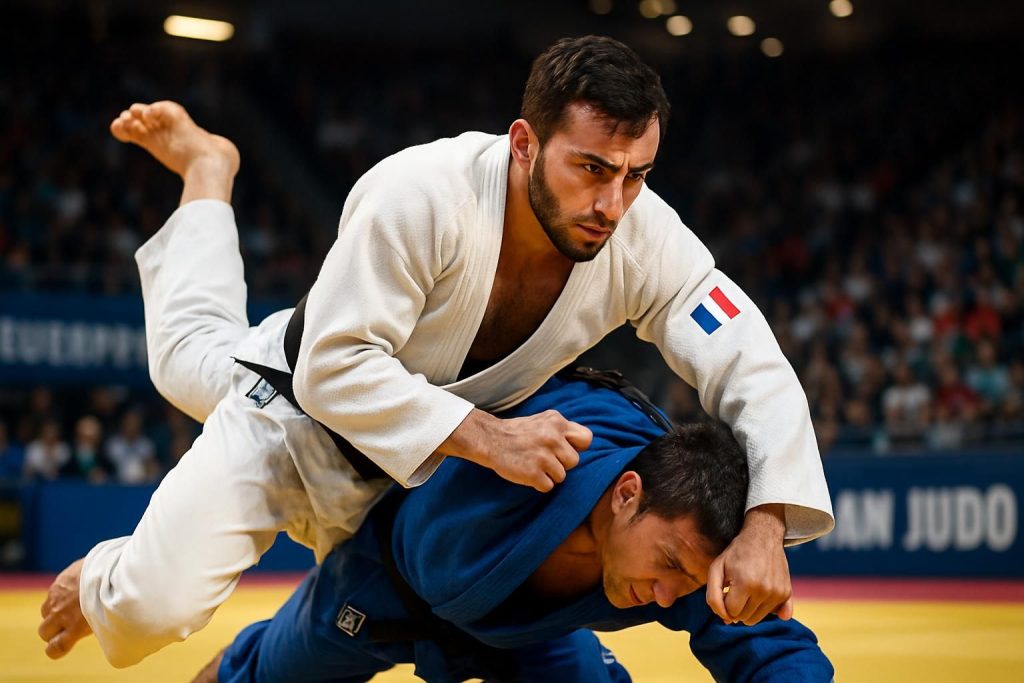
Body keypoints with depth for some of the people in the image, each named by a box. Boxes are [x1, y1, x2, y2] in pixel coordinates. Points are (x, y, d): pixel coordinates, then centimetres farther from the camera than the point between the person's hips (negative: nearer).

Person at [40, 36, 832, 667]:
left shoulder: (643, 238, -25)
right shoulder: (422, 197, -39)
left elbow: (757, 371, -24)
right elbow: (334, 368, -35)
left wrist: (765, 528, -39)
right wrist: (488, 438, -44)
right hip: (298, 408, -5)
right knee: (155, 607, -16)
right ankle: (105, 585, 21)